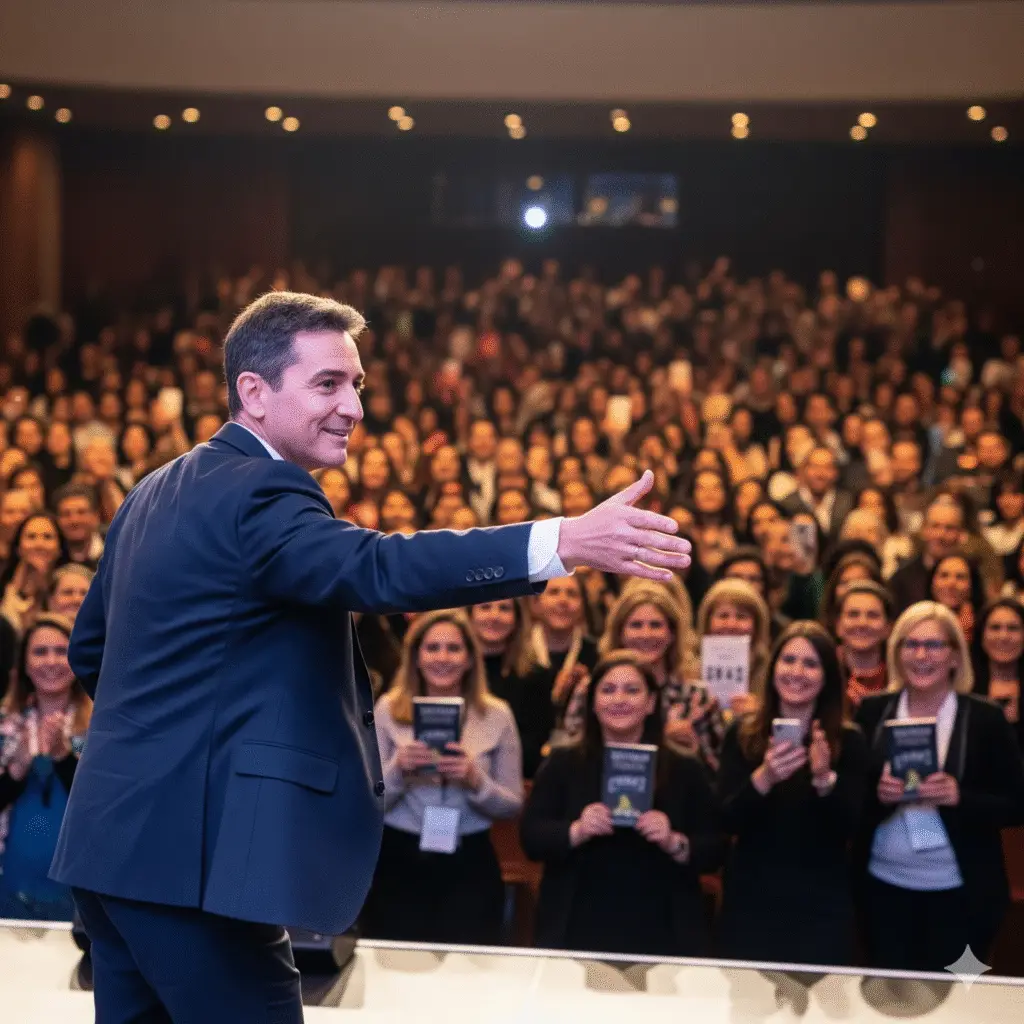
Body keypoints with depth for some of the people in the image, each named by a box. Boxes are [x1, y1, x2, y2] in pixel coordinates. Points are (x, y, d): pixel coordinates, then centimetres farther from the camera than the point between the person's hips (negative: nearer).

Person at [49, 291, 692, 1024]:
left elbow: (90, 646, 24)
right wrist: (565, 542, -44)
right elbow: (377, 568, -34)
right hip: (186, 852, -10)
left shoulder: (159, 491, 15)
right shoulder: (259, 492, -15)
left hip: (121, 838, 10)